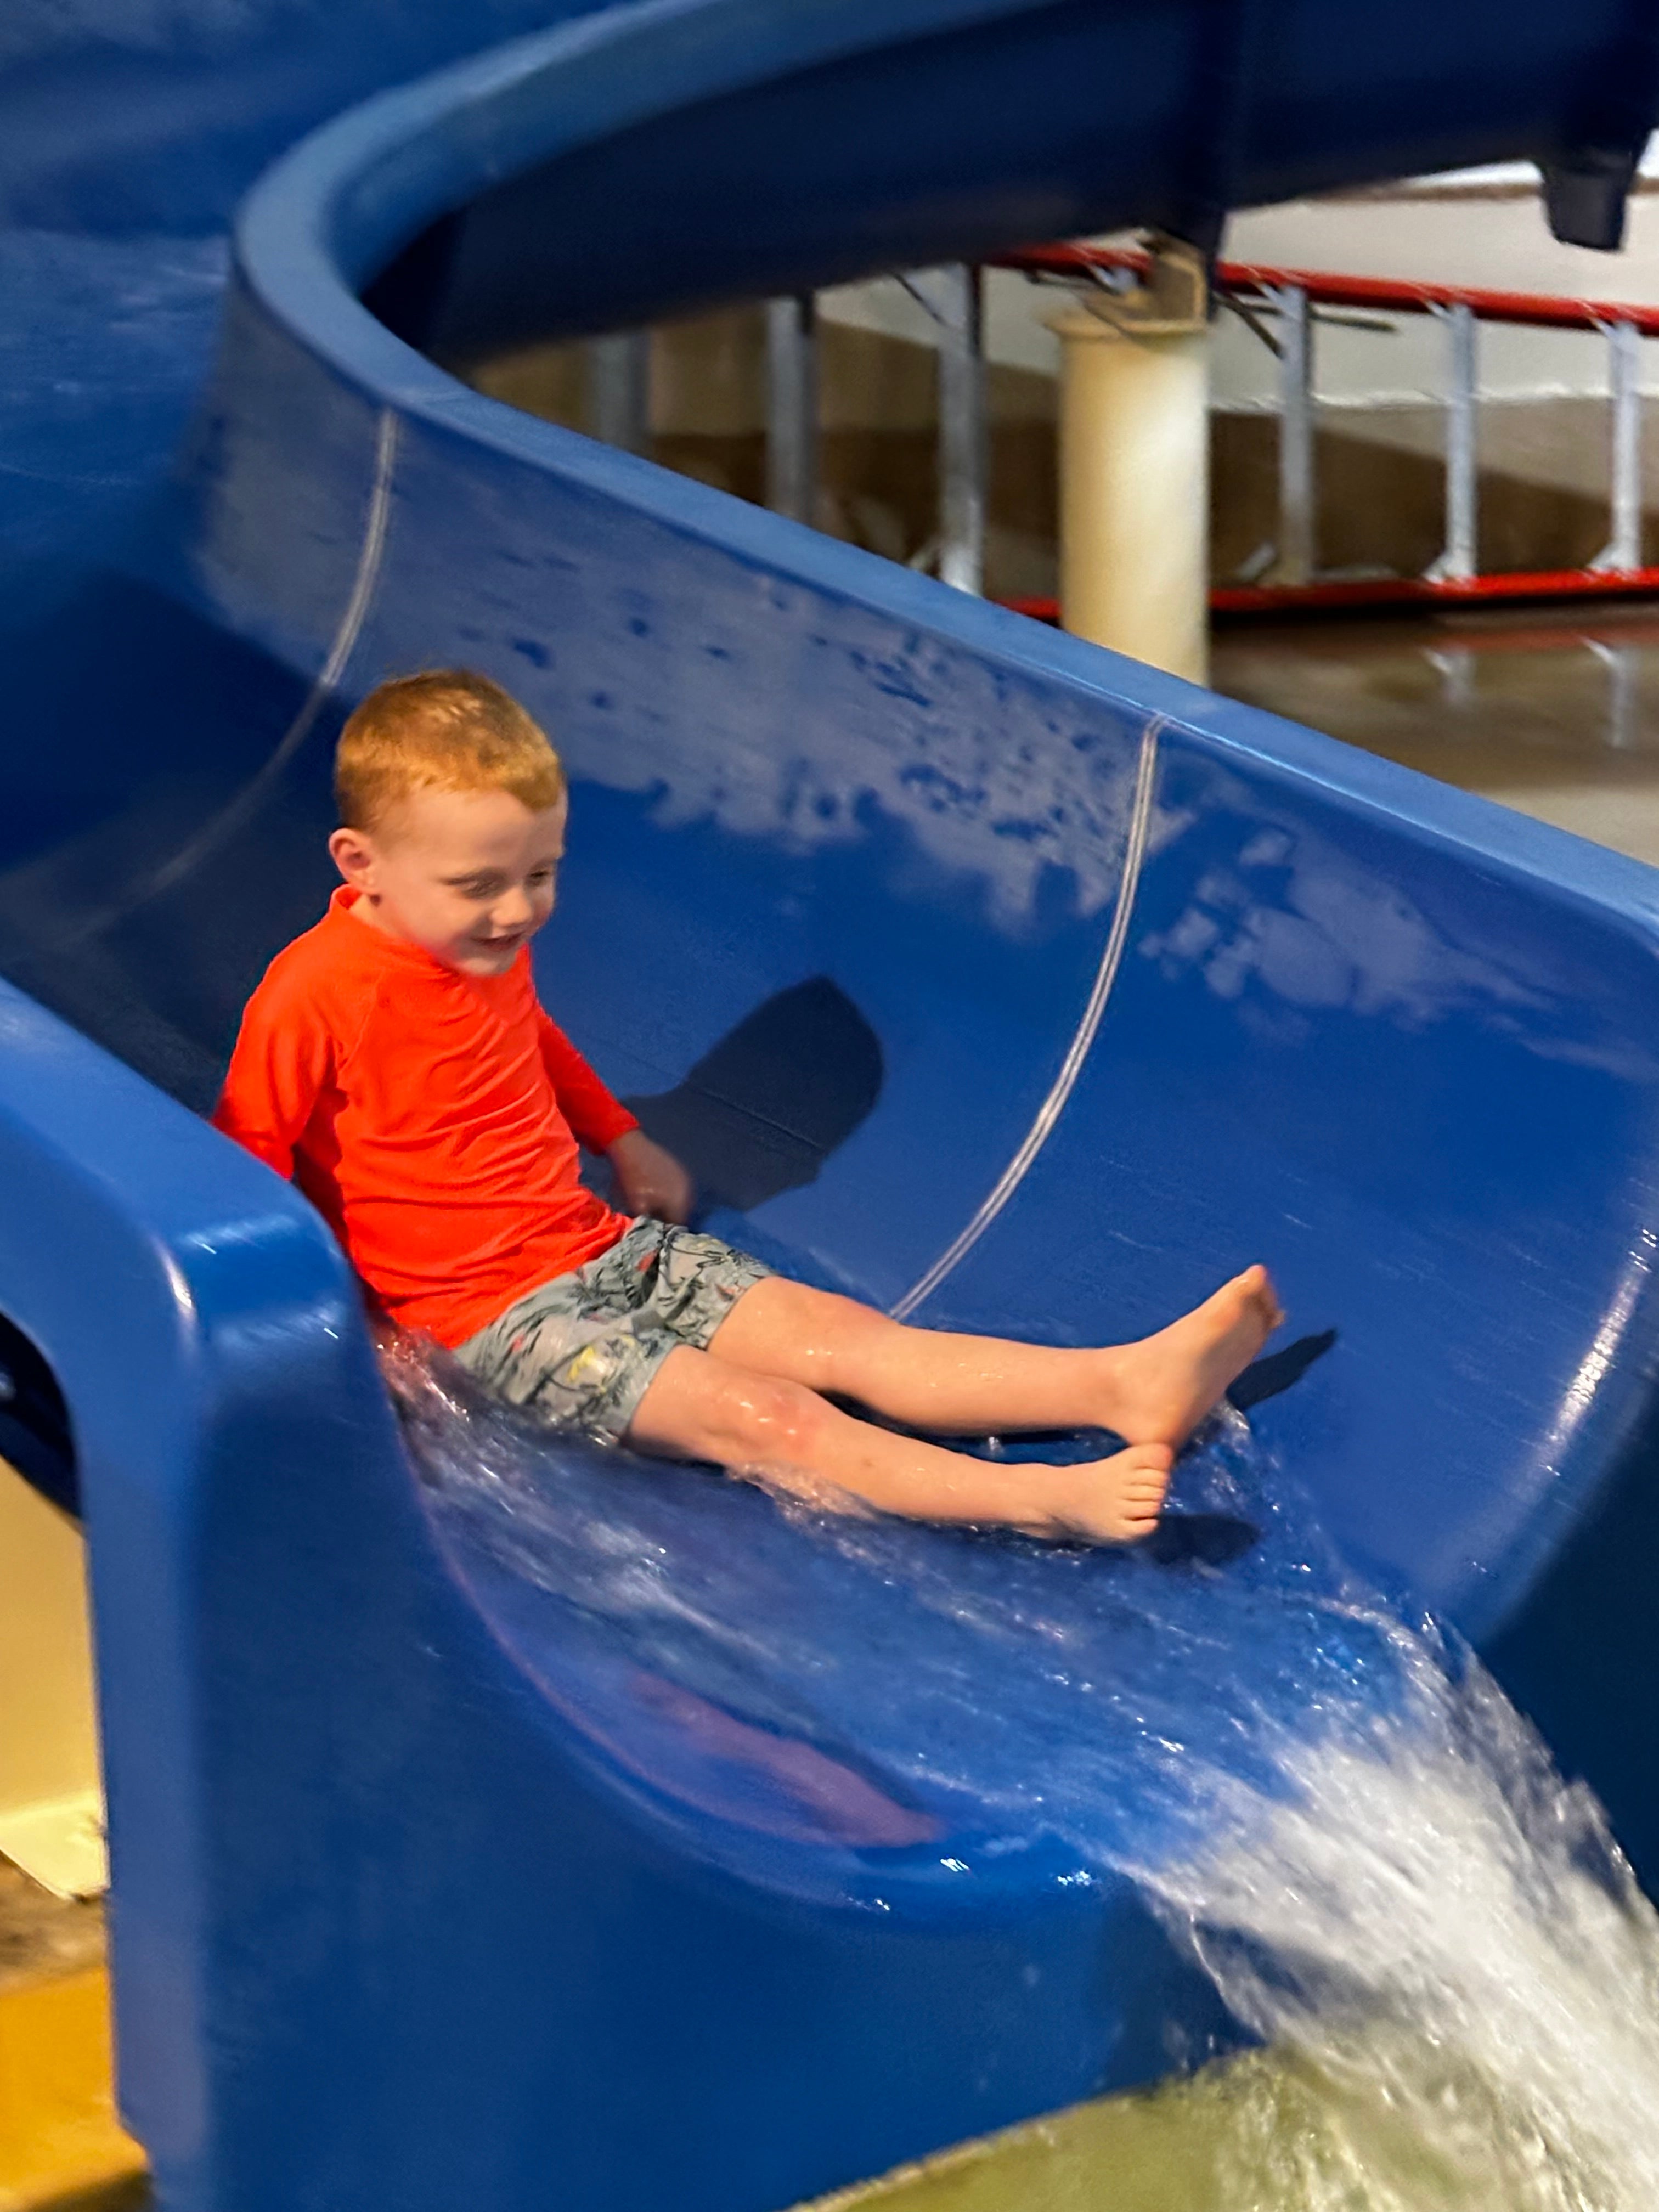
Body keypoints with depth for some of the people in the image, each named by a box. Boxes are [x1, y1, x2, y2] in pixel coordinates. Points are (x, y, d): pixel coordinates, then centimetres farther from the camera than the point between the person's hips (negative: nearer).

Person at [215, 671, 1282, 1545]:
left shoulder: (488, 947, 8)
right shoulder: (314, 1001, -19)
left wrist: (624, 1141, 34)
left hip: (607, 1246, 8)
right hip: (496, 1313, -8)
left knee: (842, 1333, -10)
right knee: (764, 1416, -24)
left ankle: (1125, 1382, -24)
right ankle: (1043, 1500, -41)